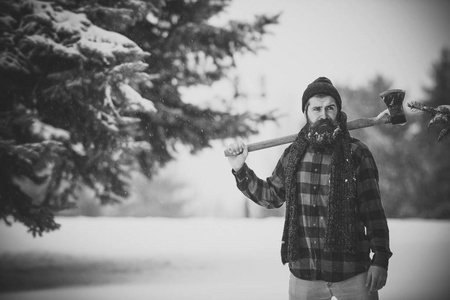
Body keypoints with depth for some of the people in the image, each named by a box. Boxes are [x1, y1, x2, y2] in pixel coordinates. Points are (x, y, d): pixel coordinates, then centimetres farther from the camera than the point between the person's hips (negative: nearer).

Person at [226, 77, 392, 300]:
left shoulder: (357, 154, -4)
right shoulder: (294, 154, 5)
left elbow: (374, 211, -3)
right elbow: (271, 196, 19)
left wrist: (380, 258, -7)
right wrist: (241, 171, 10)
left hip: (353, 273, -2)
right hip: (304, 274, 3)